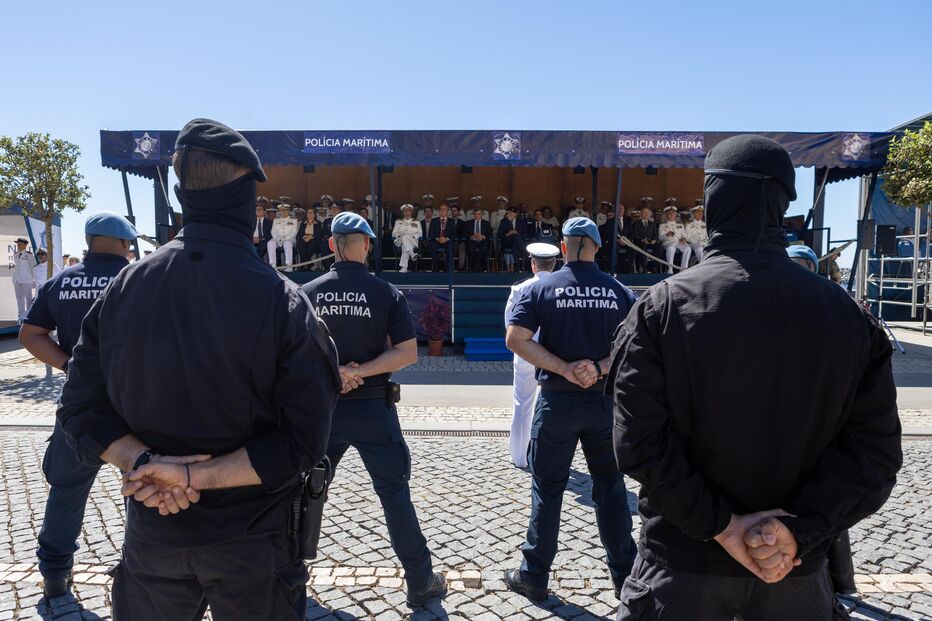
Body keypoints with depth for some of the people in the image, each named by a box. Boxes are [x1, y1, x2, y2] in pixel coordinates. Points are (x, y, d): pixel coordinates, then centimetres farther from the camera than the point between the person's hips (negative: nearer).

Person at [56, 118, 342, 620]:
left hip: (151, 535, 3)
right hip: (251, 542, -2)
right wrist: (195, 476, -18)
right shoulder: (282, 301, -19)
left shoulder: (124, 287, -7)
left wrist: (145, 462, -15)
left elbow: (83, 410, -5)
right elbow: (302, 442, -21)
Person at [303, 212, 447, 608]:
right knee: (394, 493, 7)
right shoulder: (385, 293, -7)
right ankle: (421, 583, 15)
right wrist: (360, 372, -12)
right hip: (373, 408, -2)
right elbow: (408, 353, -10)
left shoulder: (307, 293, -2)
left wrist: (330, 373, -4)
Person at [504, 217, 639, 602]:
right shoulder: (620, 292, 2)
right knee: (610, 487, 16)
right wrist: (599, 368, -12)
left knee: (547, 488, 10)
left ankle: (534, 576, 20)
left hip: (557, 401, -2)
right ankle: (624, 574, 26)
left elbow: (515, 339, -13)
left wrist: (565, 369, -14)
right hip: (606, 401, 2)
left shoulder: (541, 288, -4)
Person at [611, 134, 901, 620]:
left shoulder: (662, 306, -14)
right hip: (796, 570, 3)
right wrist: (799, 528, -12)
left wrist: (721, 524, -13)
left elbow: (639, 443, -19)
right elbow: (875, 450, -7)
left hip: (684, 564, -2)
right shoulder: (848, 315, -4)